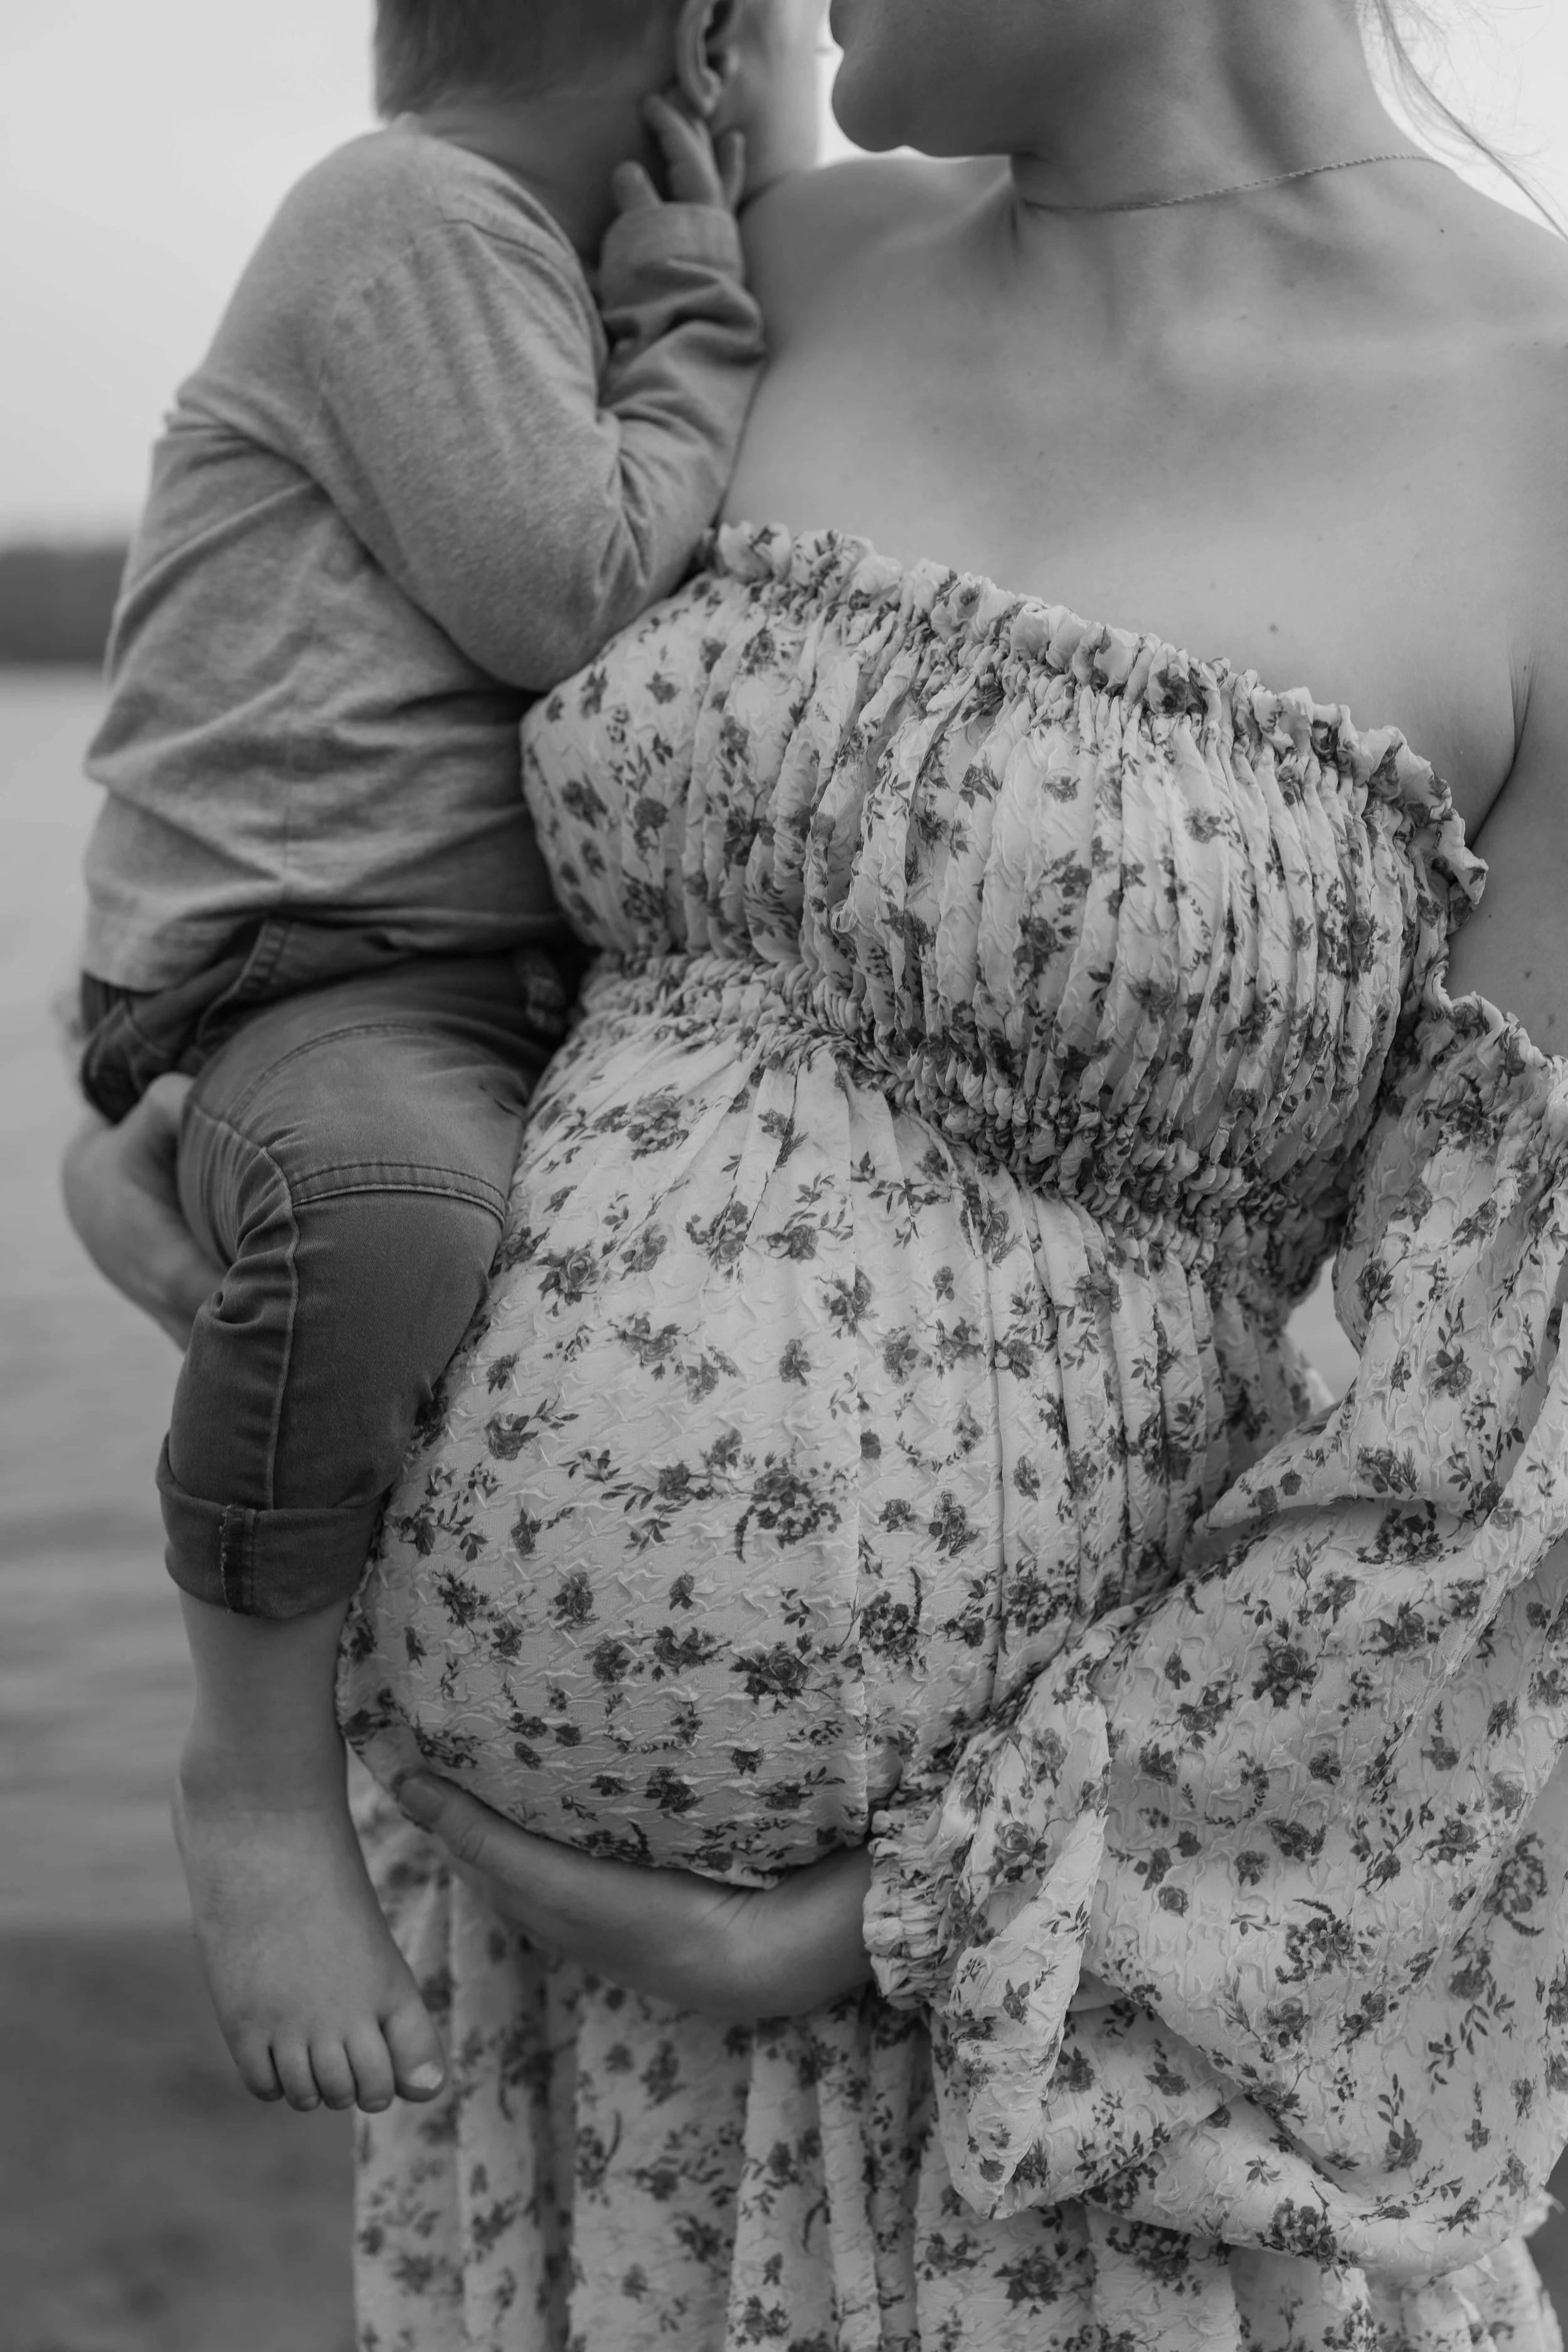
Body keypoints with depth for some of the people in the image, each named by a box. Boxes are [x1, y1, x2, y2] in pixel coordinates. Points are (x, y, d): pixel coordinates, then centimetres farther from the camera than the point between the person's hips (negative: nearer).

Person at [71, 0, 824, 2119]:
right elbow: (562, 605, -16)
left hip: (540, 995, 10)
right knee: (392, 1204, -42)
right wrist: (699, 334, -4)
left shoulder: (516, 270, 21)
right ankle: (260, 1767, -20)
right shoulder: (419, 220, -8)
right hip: (317, 1002, -10)